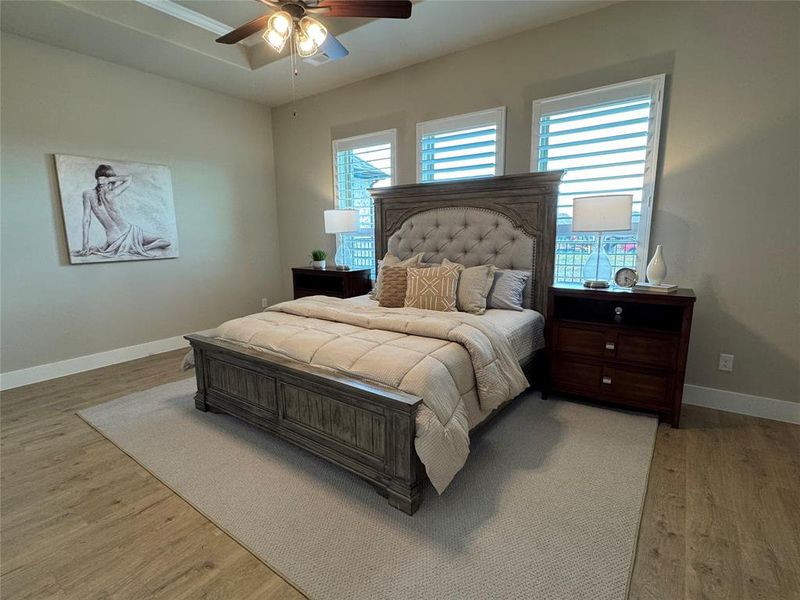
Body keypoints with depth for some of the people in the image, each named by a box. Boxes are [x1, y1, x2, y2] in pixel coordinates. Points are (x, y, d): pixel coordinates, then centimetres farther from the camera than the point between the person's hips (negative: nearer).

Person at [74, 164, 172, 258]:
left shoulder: (87, 194, -6)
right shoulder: (112, 194, -15)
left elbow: (86, 220, -8)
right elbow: (129, 178, -1)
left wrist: (85, 244, -4)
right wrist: (109, 179, -9)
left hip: (114, 239, 5)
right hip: (129, 232, -5)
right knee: (167, 242, 1)